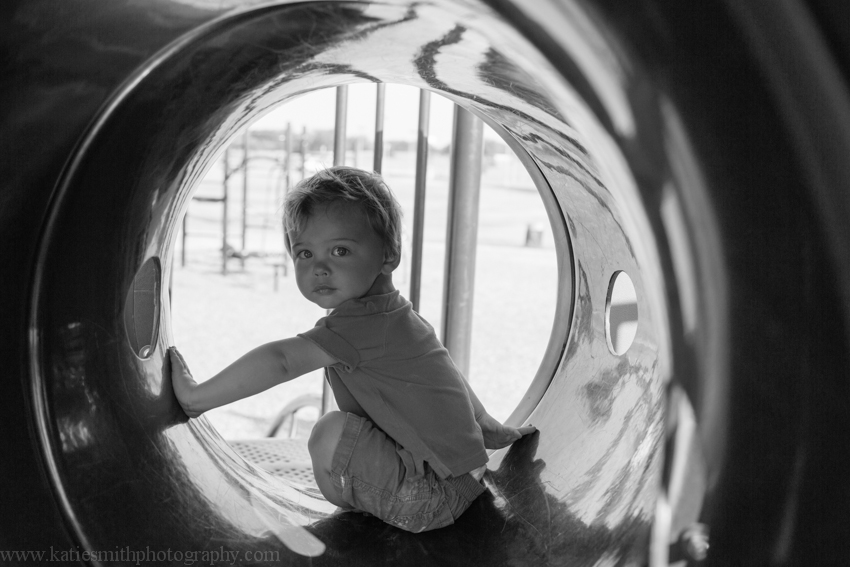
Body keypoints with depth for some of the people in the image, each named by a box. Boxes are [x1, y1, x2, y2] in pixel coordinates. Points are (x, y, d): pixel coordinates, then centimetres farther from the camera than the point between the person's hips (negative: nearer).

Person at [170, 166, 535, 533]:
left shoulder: (362, 323, -22)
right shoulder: (391, 314, 8)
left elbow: (280, 361, -30)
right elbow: (448, 381, 18)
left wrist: (197, 397, -22)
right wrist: (490, 430, 28)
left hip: (431, 499, -10)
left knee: (331, 432, -18)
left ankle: (351, 506, 6)